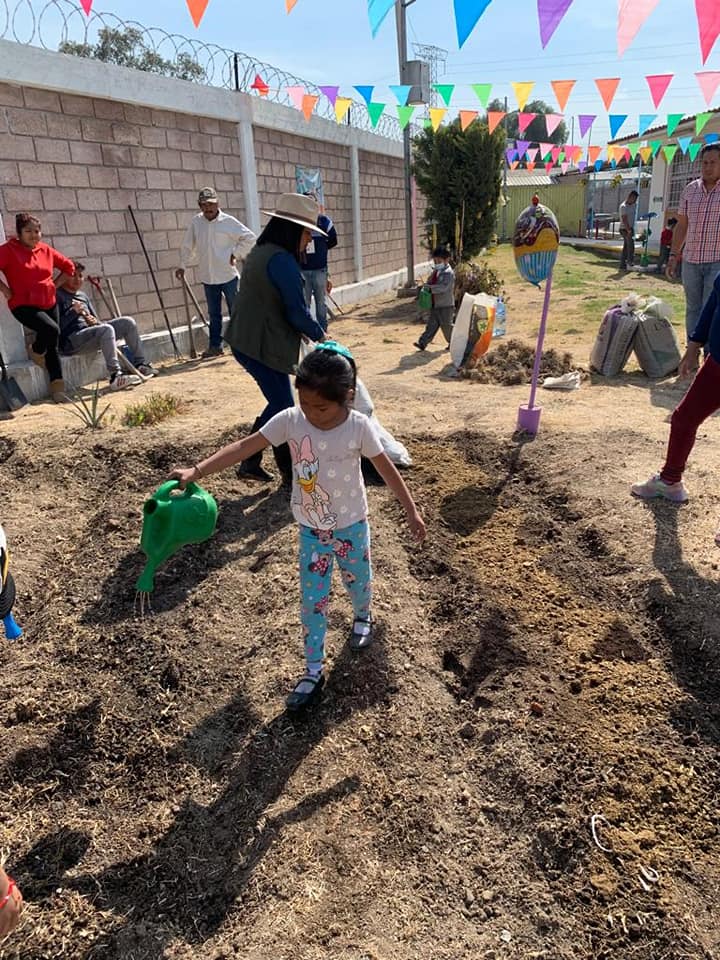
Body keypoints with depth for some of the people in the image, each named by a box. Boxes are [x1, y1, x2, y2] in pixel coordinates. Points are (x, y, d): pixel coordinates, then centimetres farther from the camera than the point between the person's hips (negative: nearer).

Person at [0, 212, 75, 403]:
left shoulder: (46, 250, 7)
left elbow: (68, 266, 20)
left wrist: (55, 285, 12)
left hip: (49, 304, 6)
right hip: (24, 306, -6)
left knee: (53, 346, 7)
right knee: (51, 329, -29)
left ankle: (57, 389, 15)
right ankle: (36, 352, 6)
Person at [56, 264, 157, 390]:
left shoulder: (83, 295, 22)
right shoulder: (57, 295, -2)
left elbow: (96, 320, 22)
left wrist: (94, 322, -1)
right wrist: (74, 312, -18)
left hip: (90, 331, 8)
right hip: (70, 341, -8)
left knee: (128, 322, -1)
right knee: (107, 329, -35)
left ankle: (141, 365, 0)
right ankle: (115, 377, -41)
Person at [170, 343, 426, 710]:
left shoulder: (359, 427, -21)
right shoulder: (290, 420, -18)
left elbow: (386, 468, -10)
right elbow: (244, 447, -21)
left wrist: (412, 511, -4)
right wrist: (196, 471, -30)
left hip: (351, 525, -1)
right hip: (311, 529, 1)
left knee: (357, 579, 22)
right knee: (312, 600, 7)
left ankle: (362, 616, 57)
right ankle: (313, 670, 23)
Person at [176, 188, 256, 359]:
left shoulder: (228, 221, -5)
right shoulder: (195, 223, 5)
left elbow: (250, 238, 0)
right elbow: (188, 246, 13)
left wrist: (236, 254, -4)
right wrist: (182, 265, 7)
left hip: (228, 275, -3)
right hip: (208, 277, 3)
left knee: (235, 311, 3)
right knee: (214, 314, 10)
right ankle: (215, 346, 17)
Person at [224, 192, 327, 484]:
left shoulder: (261, 252, 15)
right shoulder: (282, 260, -17)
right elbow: (297, 312, -18)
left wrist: (308, 331, 17)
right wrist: (319, 334, 0)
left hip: (245, 341, 10)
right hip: (263, 347, -10)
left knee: (279, 403, 18)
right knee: (285, 409, 2)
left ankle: (250, 463, 23)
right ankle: (291, 474, 15)